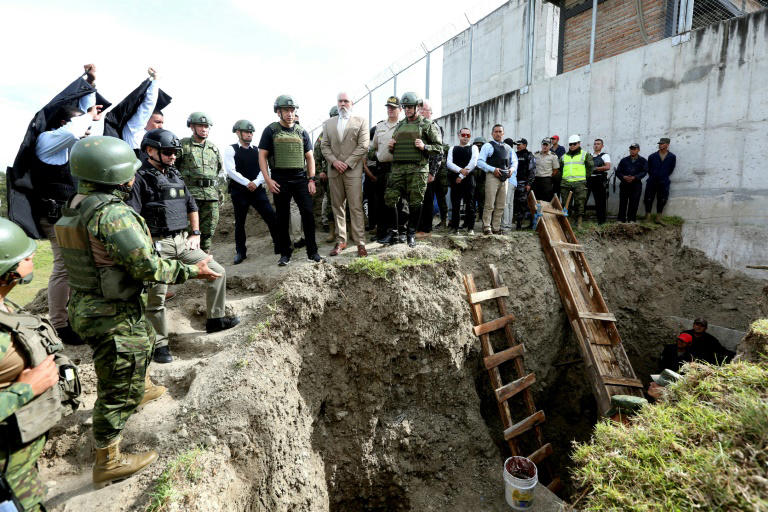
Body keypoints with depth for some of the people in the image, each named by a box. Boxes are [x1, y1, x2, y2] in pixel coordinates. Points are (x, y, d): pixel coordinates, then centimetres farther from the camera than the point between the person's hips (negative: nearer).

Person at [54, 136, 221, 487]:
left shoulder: (77, 206, 4)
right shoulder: (113, 213, -27)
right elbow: (148, 266, -27)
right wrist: (192, 271, -15)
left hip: (89, 303, 10)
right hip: (112, 316, -10)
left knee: (142, 343, 35)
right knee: (119, 390, 6)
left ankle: (139, 387, 63)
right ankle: (108, 463, 24)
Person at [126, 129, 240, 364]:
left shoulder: (175, 176, 16)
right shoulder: (140, 178, -7)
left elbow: (191, 206, 23)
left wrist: (195, 234, 13)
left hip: (183, 241, 7)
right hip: (158, 245, -7)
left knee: (217, 272, 3)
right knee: (156, 296, -3)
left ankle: (215, 319, 15)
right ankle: (160, 344, 12)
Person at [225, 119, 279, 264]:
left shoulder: (257, 150, 11)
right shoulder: (230, 149, 1)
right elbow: (231, 170, -11)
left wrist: (256, 182, -14)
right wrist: (247, 183, -19)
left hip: (257, 189, 3)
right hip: (239, 191, -2)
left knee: (271, 217, -4)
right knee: (239, 222, 6)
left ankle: (279, 245, 8)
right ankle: (240, 252, 18)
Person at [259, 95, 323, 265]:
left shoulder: (302, 132, 12)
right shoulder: (271, 130, 5)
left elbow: (309, 157, 13)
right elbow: (262, 156, 2)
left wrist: (311, 179, 2)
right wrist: (268, 179, -9)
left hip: (300, 178, 2)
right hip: (280, 179, -1)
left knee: (308, 213, -6)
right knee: (282, 217, 4)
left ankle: (312, 252, 4)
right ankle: (285, 253, 15)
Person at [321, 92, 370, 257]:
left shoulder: (361, 121, 6)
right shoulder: (328, 123, 17)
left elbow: (363, 146, -3)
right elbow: (324, 146, 11)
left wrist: (347, 163, -10)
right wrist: (334, 161, -7)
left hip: (353, 170, -4)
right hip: (334, 171, 4)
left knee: (356, 207, -7)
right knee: (337, 207, 6)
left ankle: (360, 242, -3)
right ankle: (340, 241, 14)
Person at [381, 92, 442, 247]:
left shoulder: (428, 125, 5)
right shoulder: (399, 125, 19)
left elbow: (439, 148, 1)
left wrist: (424, 147, -15)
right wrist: (390, 147, 5)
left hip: (418, 169, -4)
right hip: (398, 168, 4)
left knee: (415, 202, 0)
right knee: (389, 199, -2)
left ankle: (411, 234, 14)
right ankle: (393, 231, 13)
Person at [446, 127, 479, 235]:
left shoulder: (473, 148, 12)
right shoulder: (452, 149, 17)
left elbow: (473, 163, -3)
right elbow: (449, 163, 2)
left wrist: (462, 176, -9)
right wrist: (460, 170, -16)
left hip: (469, 179, -2)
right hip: (455, 180, 2)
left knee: (470, 204, -3)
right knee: (455, 205, 1)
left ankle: (470, 228, 2)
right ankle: (455, 228, 6)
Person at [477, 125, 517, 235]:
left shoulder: (508, 147, 19)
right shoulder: (488, 146, 0)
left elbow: (514, 161, 26)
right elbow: (480, 161, -9)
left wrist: (512, 169, 3)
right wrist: (493, 169, -17)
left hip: (504, 178, 6)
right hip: (492, 177, -6)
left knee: (501, 206, 8)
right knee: (490, 204, -8)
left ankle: (496, 228, 16)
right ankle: (486, 228, -2)